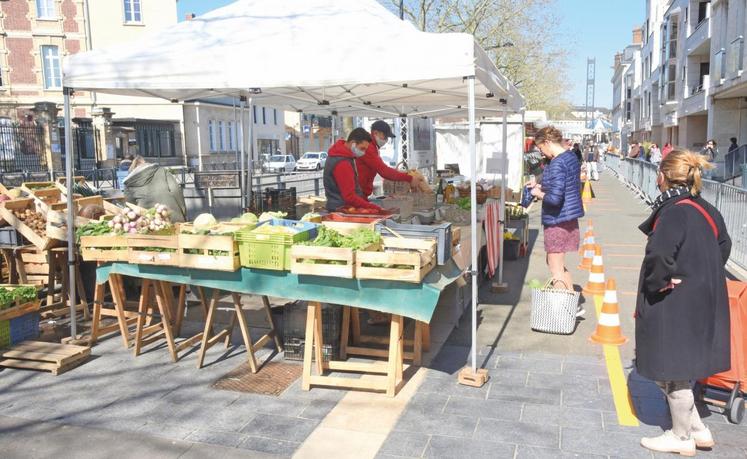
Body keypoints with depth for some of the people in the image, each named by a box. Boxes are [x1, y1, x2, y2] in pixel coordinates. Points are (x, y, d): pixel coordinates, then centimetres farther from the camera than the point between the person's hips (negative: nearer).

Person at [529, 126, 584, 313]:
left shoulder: (557, 164, -21)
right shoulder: (571, 157, 10)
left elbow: (554, 198, -27)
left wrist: (539, 194, -9)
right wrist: (542, 187, 13)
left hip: (558, 220, -10)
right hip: (570, 217, 10)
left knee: (556, 269, 2)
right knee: (557, 263, 21)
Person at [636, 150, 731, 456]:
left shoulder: (673, 212, -22)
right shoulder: (706, 210, 5)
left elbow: (659, 255, -34)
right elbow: (723, 245, 19)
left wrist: (657, 282, -16)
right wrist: (703, 277, 19)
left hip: (674, 305, -9)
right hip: (703, 301, 9)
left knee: (673, 372, 8)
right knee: (677, 369, 21)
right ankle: (697, 429, 29)